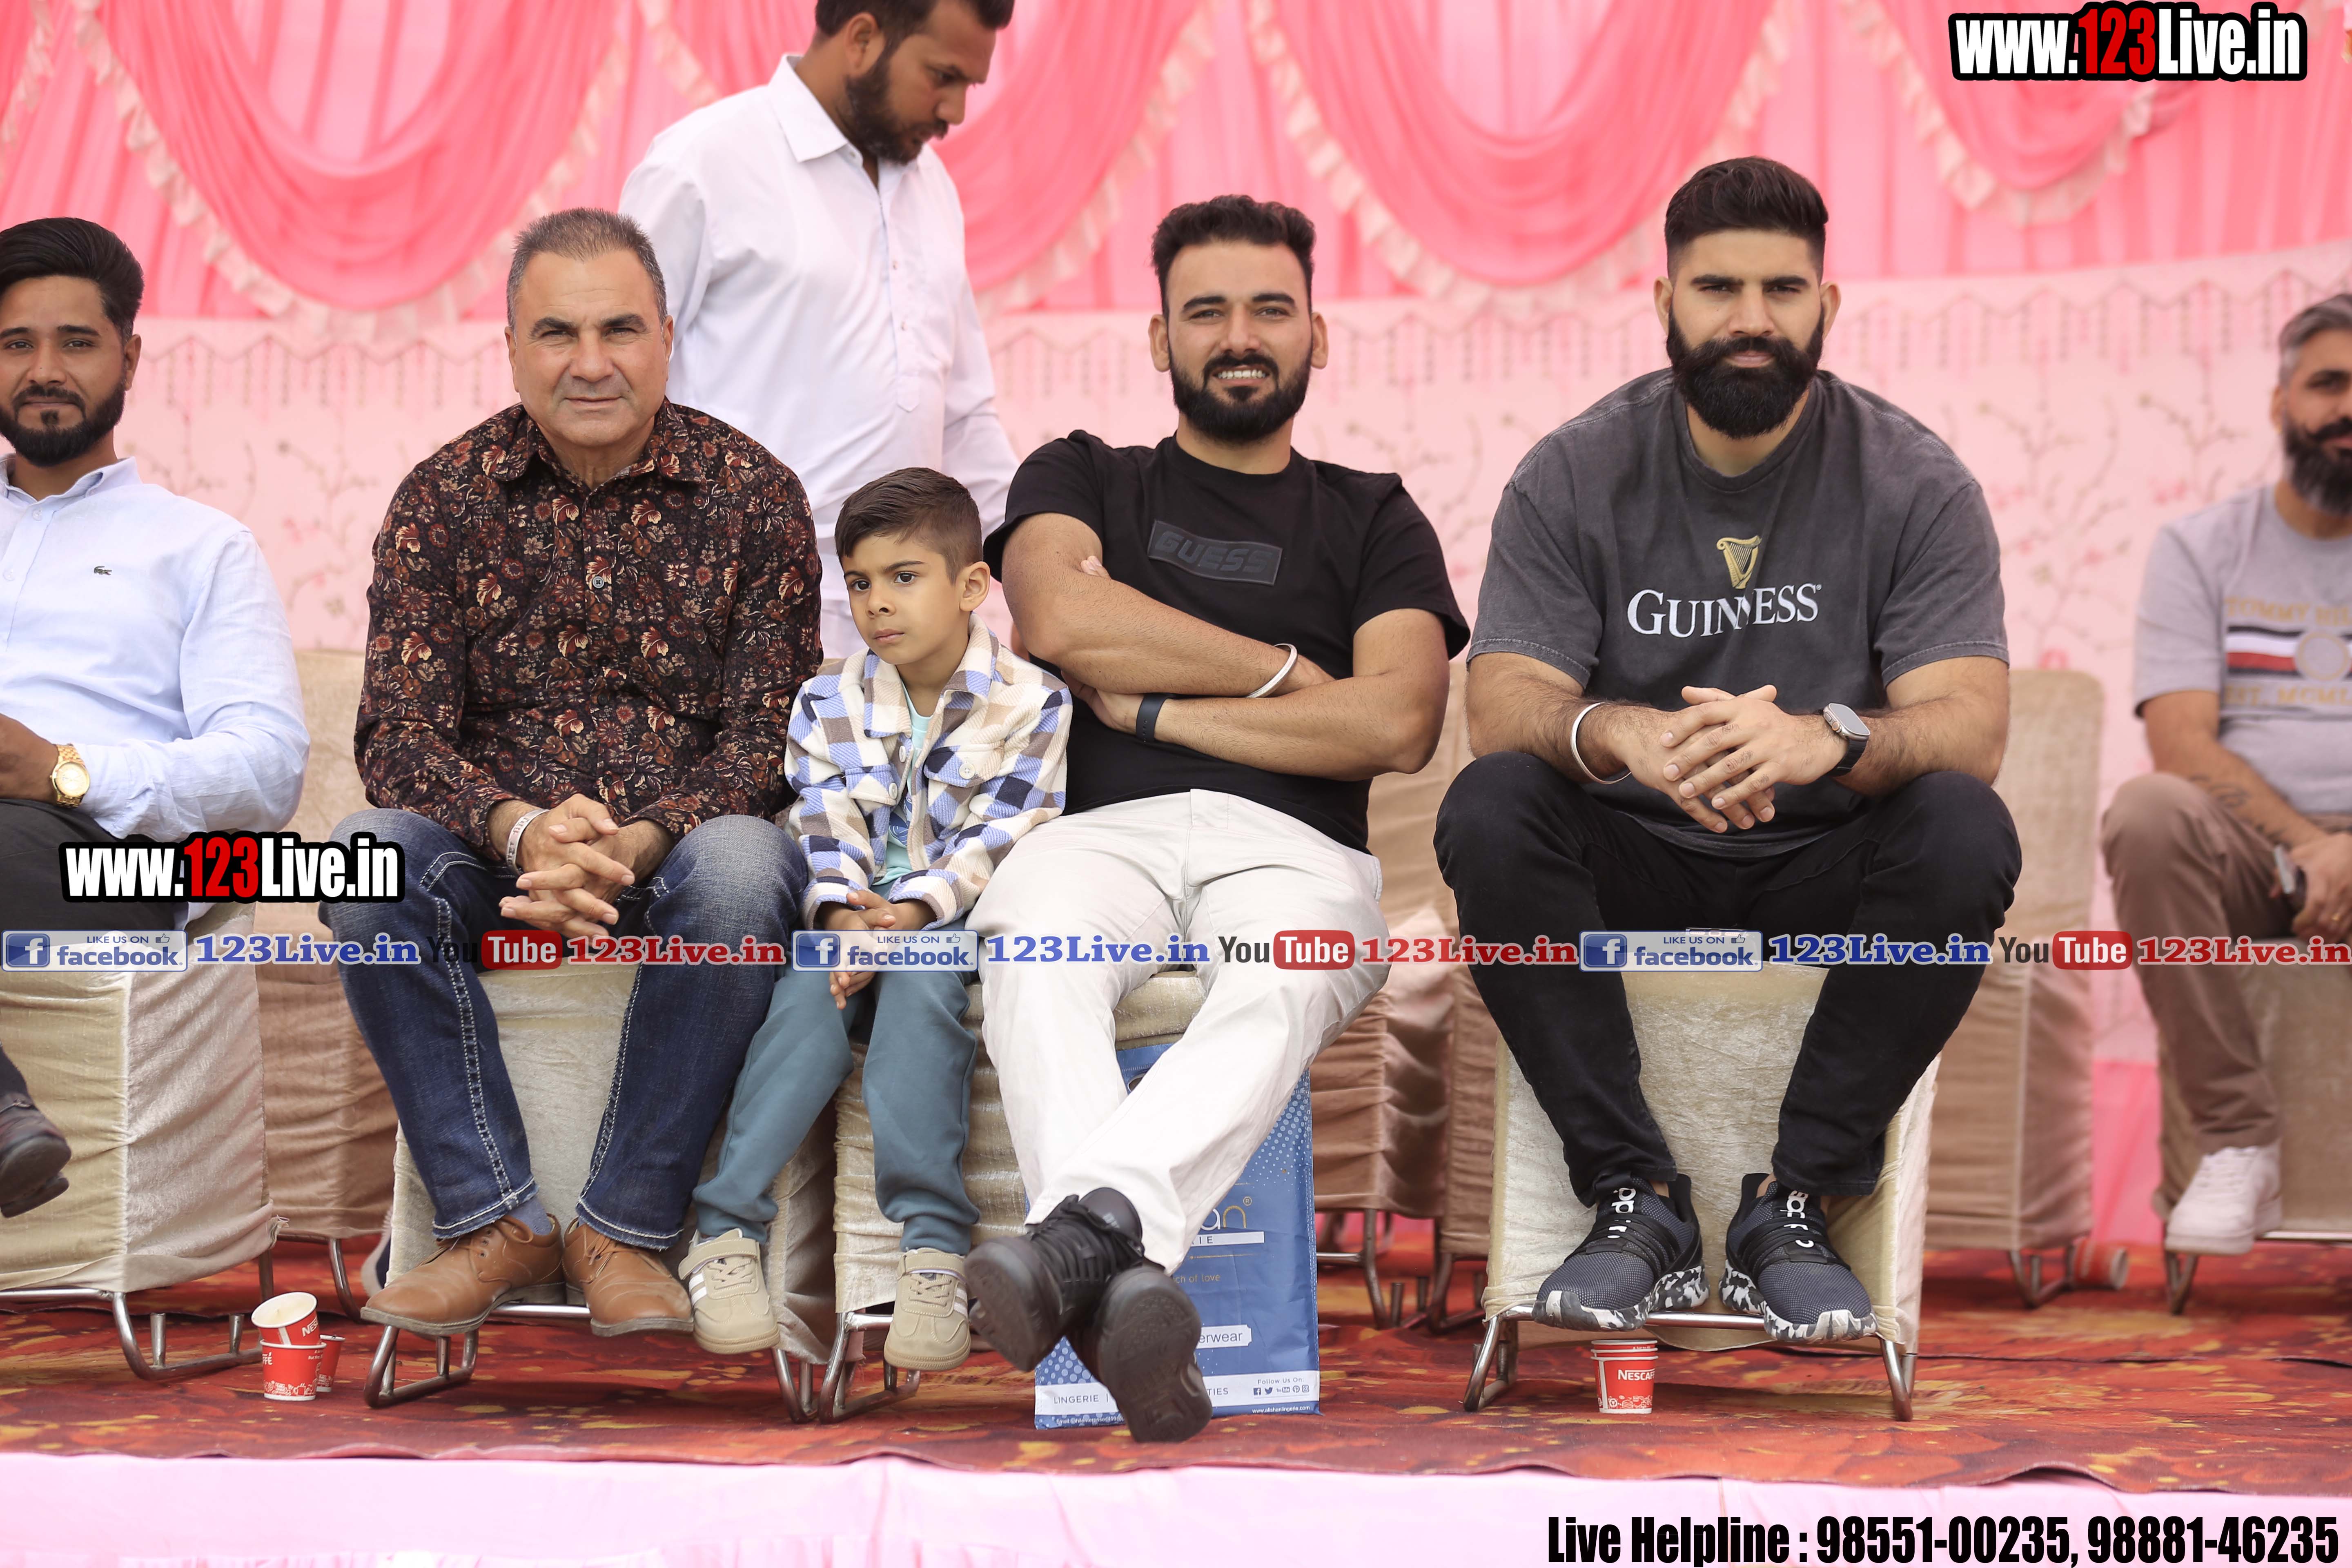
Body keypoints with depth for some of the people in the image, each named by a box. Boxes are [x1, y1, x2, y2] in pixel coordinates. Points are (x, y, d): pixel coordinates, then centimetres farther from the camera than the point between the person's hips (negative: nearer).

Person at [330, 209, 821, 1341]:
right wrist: (520, 828, -27)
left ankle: (625, 1229, -21)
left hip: (683, 835, -1)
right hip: (498, 849, 1)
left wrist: (630, 847, -25)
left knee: (739, 868, -36)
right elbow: (397, 735, -5)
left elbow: (768, 739, -6)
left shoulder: (752, 496, -2)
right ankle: (495, 1224, -20)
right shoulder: (445, 498, 2)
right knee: (367, 857, -29)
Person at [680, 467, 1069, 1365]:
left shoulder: (1029, 703, 1)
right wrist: (842, 916, -21)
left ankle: (931, 1253, -42)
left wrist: (912, 909, -24)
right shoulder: (829, 708, 12)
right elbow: (825, 831, 0)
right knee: (810, 995, -31)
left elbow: (998, 839, -9)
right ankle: (726, 1239, -38)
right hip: (848, 925, 3)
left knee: (919, 986, -36)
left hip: (958, 926, -3)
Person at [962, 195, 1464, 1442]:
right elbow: (1062, 616, 2)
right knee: (1034, 953, -39)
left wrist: (1152, 705, 4)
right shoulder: (1082, 479, 27)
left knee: (1280, 989, -40)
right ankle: (1120, 1287, -59)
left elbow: (1396, 725, 5)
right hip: (1106, 826, 0)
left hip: (1293, 847, 0)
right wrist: (1286, 674, 5)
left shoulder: (1372, 519, 24)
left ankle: (1084, 1229, -63)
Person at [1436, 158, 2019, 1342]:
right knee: (1487, 809, -29)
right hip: (1631, 867, 1)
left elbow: (1971, 726, -15)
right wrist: (1618, 733, -37)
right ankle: (1636, 1198, -25)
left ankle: (1794, 1205, -24)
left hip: (1826, 867, 0)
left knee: (1966, 832, -31)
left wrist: (1828, 740, -39)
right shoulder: (1575, 476, -1)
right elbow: (1503, 708, -12)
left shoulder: (1913, 481, -4)